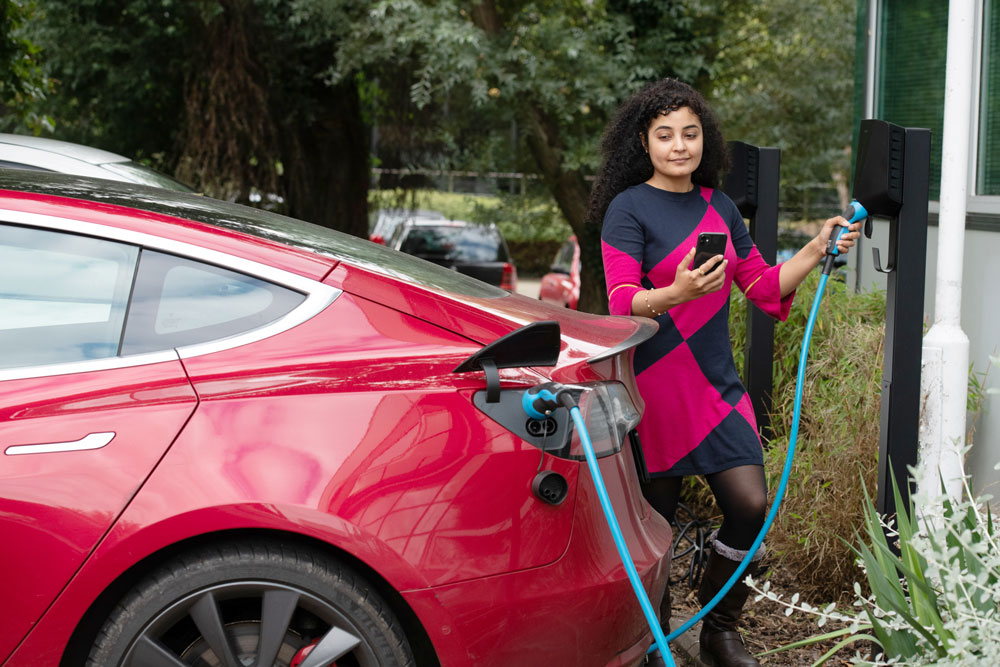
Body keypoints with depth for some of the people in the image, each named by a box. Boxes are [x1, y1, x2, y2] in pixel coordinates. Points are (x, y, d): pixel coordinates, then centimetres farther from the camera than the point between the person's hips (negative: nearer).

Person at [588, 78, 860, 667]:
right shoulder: (628, 209, -5)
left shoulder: (720, 207, 13)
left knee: (750, 504, -5)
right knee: (654, 514, 0)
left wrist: (816, 252, 6)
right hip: (655, 384, -5)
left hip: (718, 383, 5)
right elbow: (622, 302, -15)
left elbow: (764, 286, 19)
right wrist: (676, 294, -33)